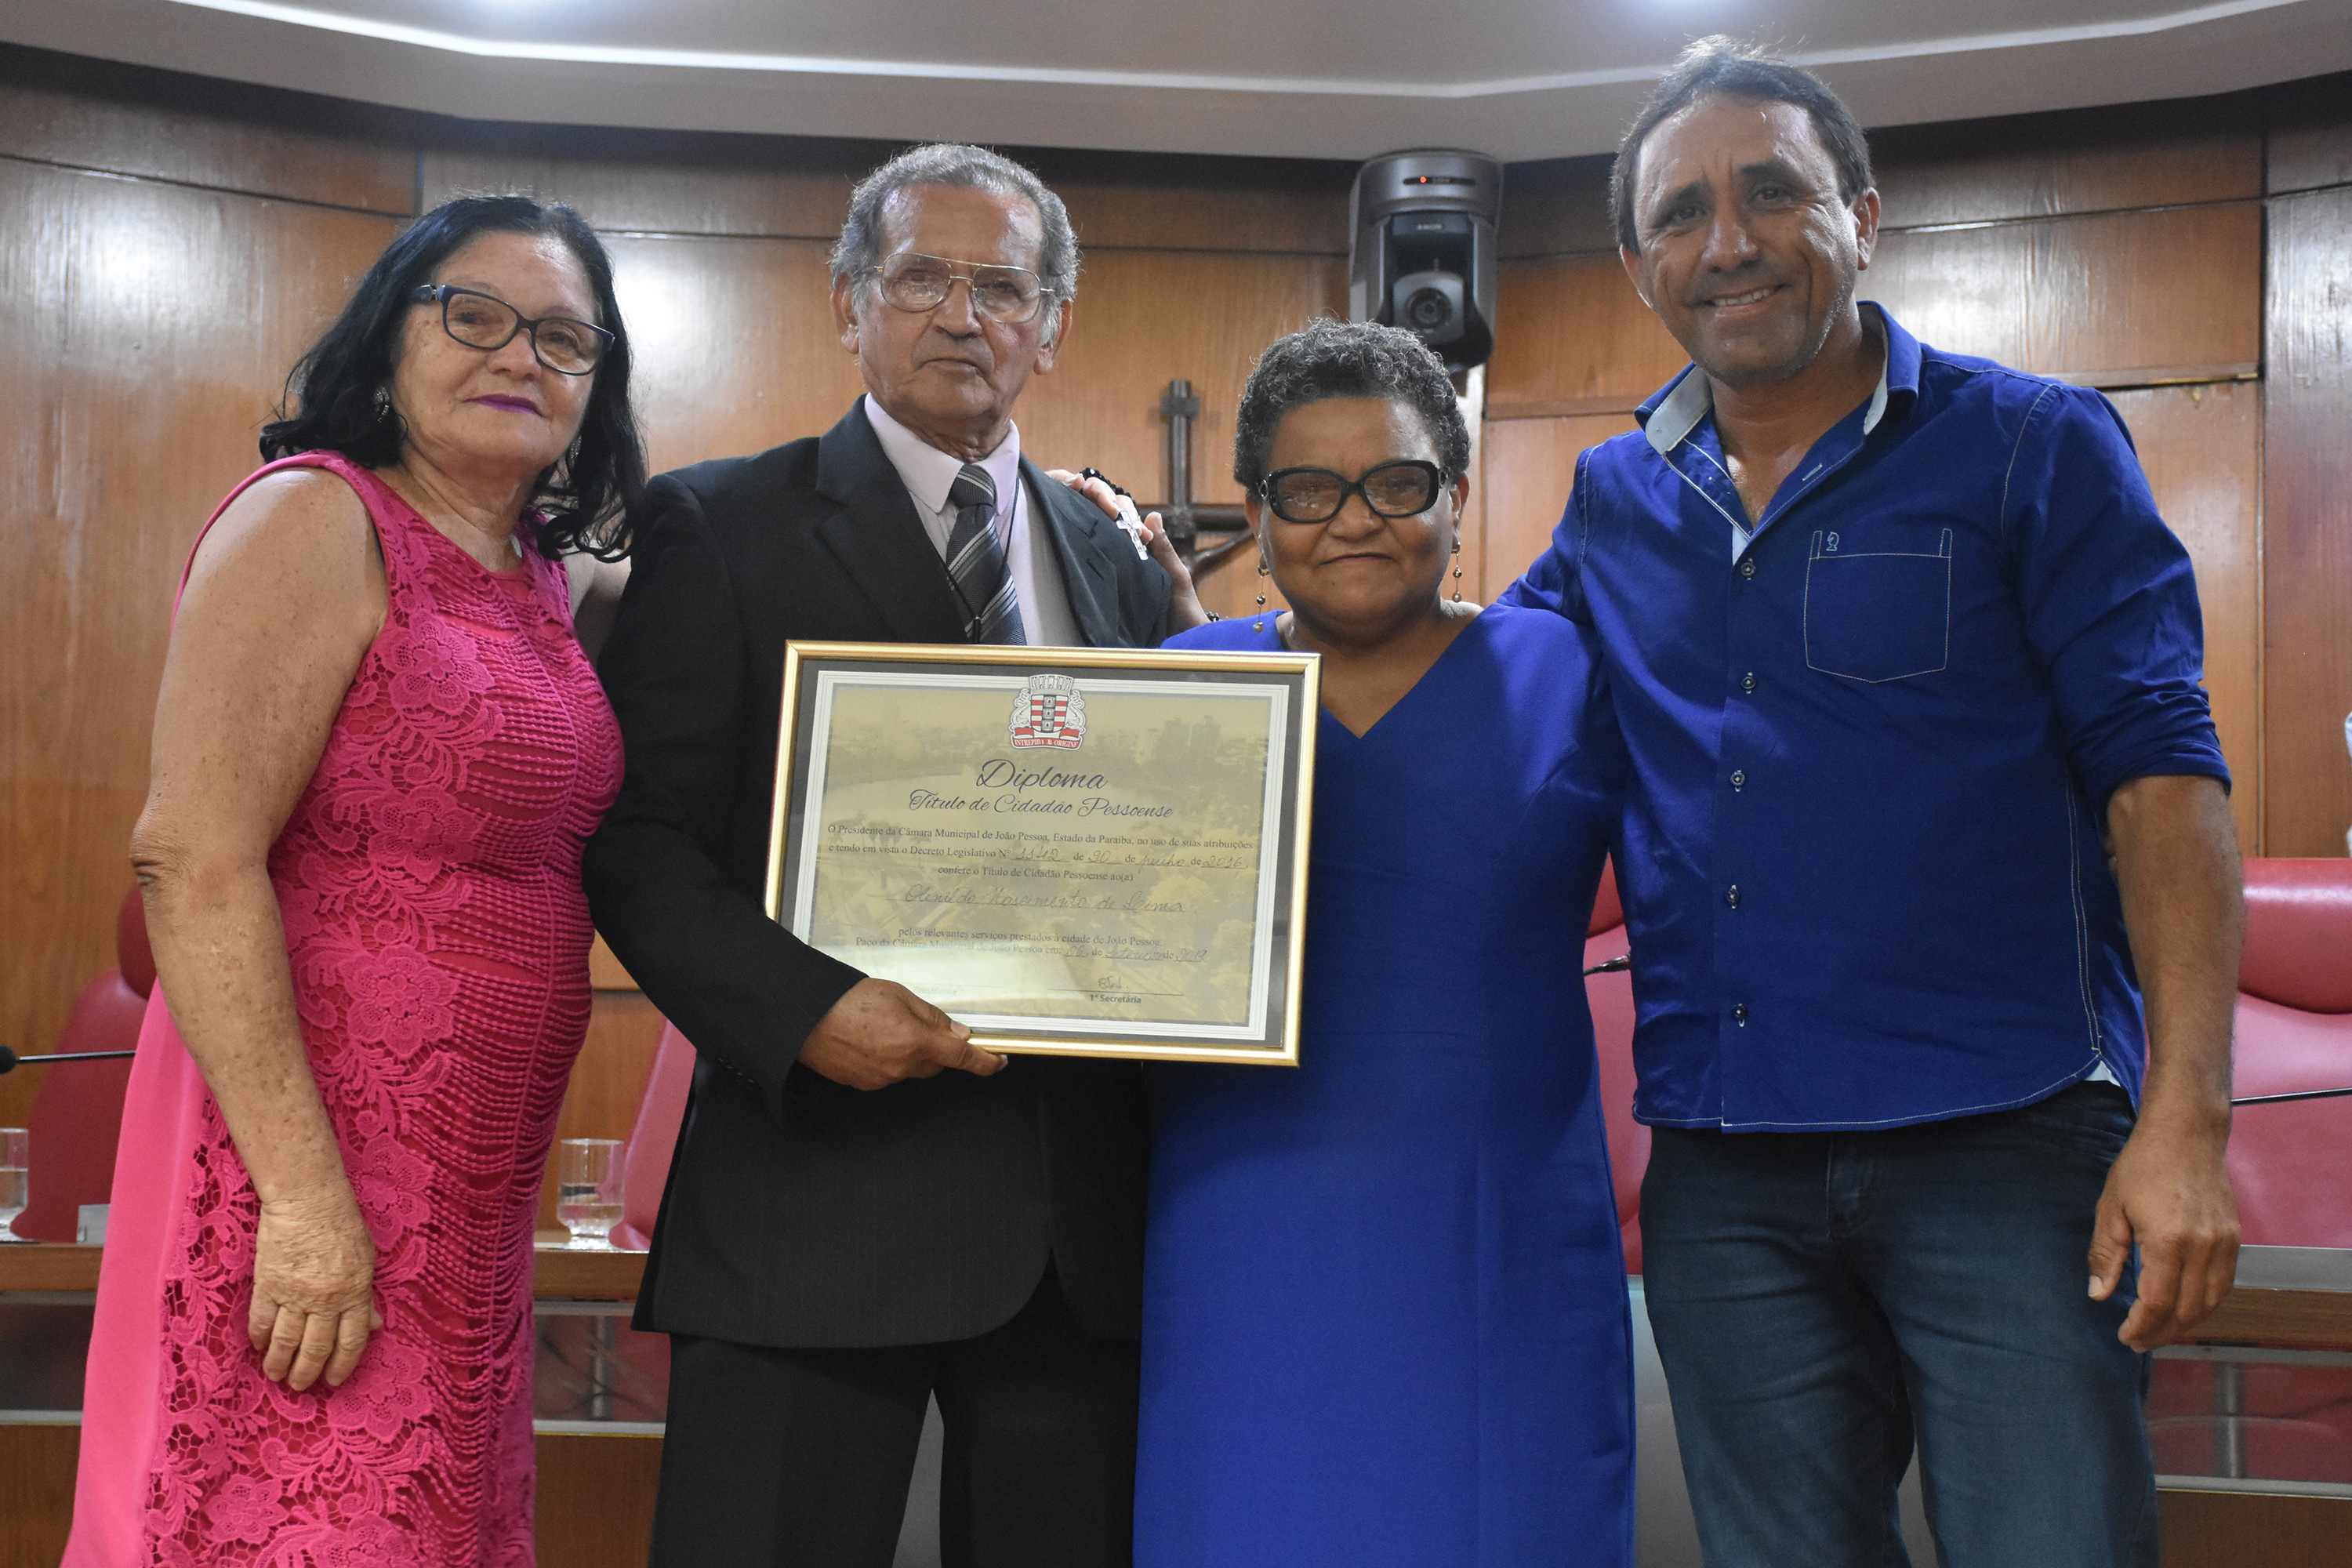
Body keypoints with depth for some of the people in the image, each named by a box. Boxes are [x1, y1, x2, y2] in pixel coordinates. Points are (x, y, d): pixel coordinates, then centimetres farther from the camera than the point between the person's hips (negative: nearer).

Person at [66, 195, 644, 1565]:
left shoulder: (543, 580, 12)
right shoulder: (314, 523, -10)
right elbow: (193, 862, -18)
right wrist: (305, 1191, -22)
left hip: (474, 1182, 8)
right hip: (313, 1153, -8)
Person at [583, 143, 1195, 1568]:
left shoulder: (1121, 564, 15)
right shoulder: (722, 528, 2)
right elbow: (639, 838, -4)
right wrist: (802, 1009, -19)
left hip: (1081, 1209, 4)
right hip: (820, 1181, -4)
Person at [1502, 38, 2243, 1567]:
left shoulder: (2033, 447, -1)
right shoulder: (1615, 503, 12)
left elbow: (2158, 773, -7)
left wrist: (2187, 1119, -16)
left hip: (2008, 1144, -4)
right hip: (1723, 1178, 4)